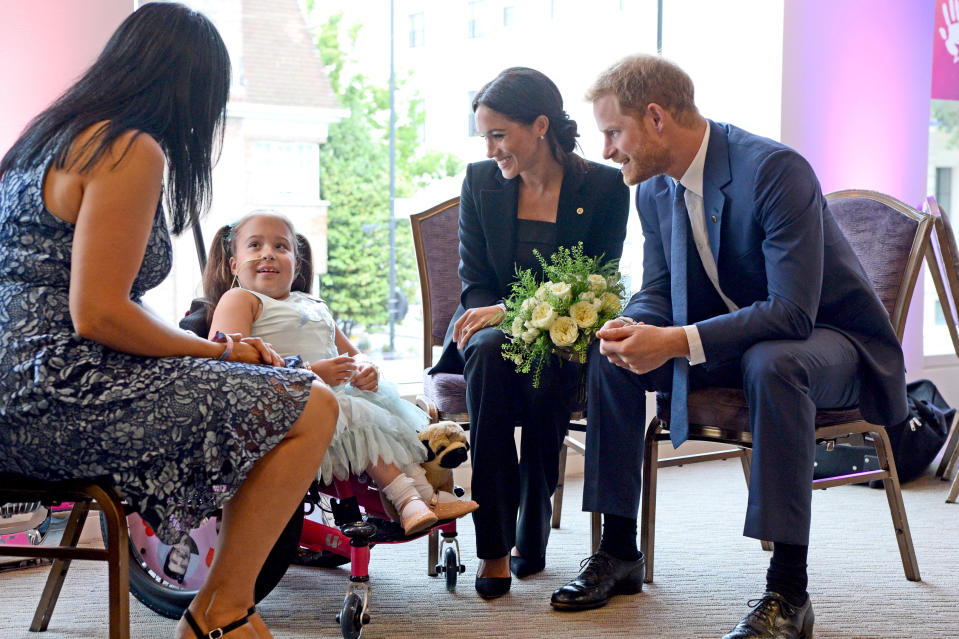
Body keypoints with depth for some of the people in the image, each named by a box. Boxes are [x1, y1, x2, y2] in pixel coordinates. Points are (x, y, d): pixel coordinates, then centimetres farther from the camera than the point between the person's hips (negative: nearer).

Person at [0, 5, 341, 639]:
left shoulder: (54, 135, 18)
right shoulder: (132, 150, -12)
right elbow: (97, 315, -19)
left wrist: (215, 348, 10)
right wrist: (215, 350, -5)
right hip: (57, 399, -11)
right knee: (311, 408, -9)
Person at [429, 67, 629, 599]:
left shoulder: (604, 187, -4)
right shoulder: (480, 181, 4)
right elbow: (475, 283, 5)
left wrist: (510, 310, -21)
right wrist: (493, 317, -20)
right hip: (492, 324, 2)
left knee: (543, 370, -36)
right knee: (489, 347, -35)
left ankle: (532, 532, -13)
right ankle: (493, 543, -35)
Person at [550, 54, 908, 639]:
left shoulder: (776, 170, -27)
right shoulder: (655, 190, -2)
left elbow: (793, 311, -33)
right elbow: (658, 292, 7)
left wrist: (678, 342, -38)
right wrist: (635, 329, -19)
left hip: (829, 337, -7)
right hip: (730, 340, 7)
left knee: (773, 363, -39)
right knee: (611, 358, -8)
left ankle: (789, 591, -33)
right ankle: (619, 550, 2)